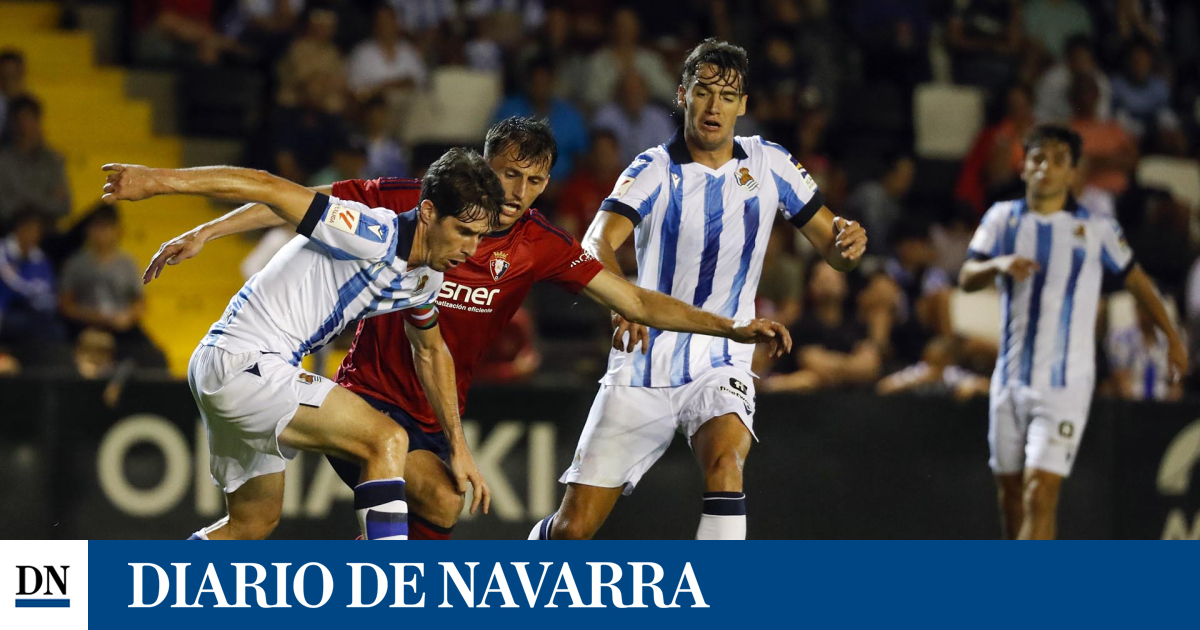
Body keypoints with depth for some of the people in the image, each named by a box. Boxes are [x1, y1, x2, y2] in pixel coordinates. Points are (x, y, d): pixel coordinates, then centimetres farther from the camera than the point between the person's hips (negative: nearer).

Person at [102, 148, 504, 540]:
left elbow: (430, 352, 28)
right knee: (387, 440, -18)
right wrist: (159, 181, -26)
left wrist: (457, 446, 27)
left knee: (256, 522, 21)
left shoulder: (425, 280, 9)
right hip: (243, 363, -10)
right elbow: (266, 188, -23)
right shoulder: (376, 236, -21)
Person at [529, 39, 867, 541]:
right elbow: (596, 243, -25)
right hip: (643, 367, -1)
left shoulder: (768, 164, 2)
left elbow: (831, 248, 8)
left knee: (725, 461, -33)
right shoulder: (654, 171, -8)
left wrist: (848, 242, -18)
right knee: (574, 526, 0)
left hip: (719, 365, 1)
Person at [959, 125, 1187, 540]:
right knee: (1011, 497, 7)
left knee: (1040, 494, -16)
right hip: (1011, 377, 3)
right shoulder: (1004, 218, 7)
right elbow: (967, 279, -1)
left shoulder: (1096, 229, 0)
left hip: (1065, 382, -3)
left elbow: (1136, 280, 14)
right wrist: (999, 264, -22)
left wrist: (1172, 337, 20)